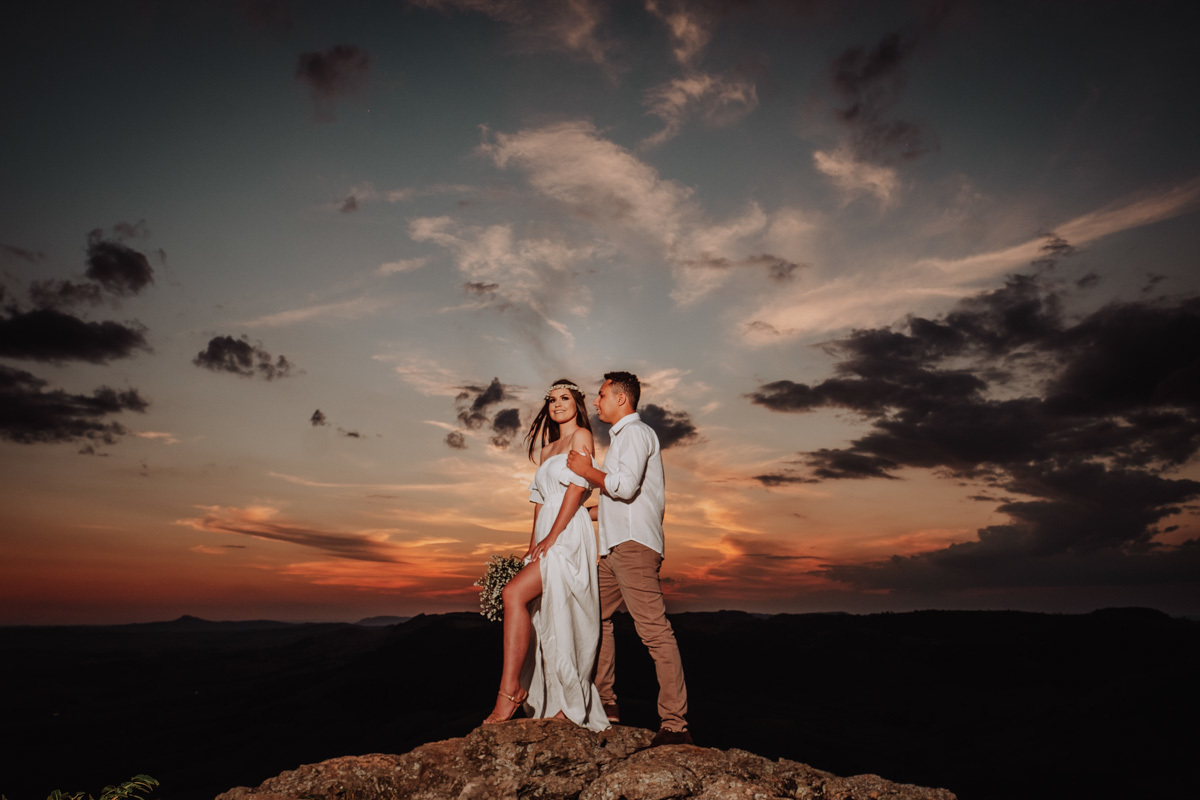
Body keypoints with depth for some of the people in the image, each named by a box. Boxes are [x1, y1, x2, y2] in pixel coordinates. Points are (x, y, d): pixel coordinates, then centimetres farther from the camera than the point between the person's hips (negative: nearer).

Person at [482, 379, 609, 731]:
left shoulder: (581, 436, 1)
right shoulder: (547, 448, 24)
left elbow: (577, 486, -10)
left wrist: (551, 537, -16)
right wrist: (532, 545, 9)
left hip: (568, 535, -8)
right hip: (547, 540, 8)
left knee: (515, 594, -23)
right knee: (549, 623, 5)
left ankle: (510, 690, -21)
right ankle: (565, 708, 12)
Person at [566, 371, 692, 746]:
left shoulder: (635, 432, -6)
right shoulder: (624, 436, 25)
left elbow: (625, 486, -20)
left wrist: (587, 470, -7)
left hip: (632, 545, -11)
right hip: (616, 546, 11)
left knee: (653, 628, -13)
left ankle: (675, 724, -13)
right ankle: (605, 702, 23)